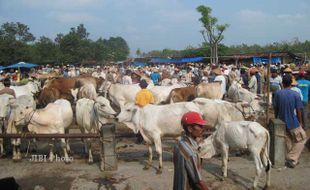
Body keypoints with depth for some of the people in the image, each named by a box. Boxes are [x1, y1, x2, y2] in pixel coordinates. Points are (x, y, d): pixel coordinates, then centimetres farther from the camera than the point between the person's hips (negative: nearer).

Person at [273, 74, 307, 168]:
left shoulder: (278, 93, -6)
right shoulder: (296, 94, -14)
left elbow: (275, 108, 1)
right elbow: (298, 110, -10)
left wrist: (276, 119, 16)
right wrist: (300, 122, 3)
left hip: (282, 122, 4)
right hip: (293, 123, -4)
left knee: (288, 141, 19)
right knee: (301, 139, 12)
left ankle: (290, 158, 25)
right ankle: (292, 159, 5)